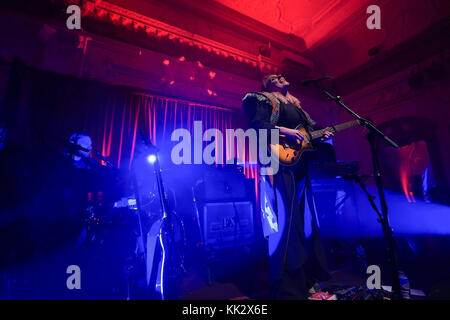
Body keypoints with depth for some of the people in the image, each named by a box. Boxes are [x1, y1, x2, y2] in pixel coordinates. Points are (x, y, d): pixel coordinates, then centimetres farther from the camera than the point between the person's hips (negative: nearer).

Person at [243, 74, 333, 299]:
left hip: (300, 168, 9)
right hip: (281, 166, -9)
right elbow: (256, 126, -12)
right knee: (286, 224, -10)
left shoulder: (295, 105, 27)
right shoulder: (263, 100, 4)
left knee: (305, 222, 12)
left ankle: (306, 279, 28)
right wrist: (283, 131, -19)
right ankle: (287, 289, 3)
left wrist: (320, 136, 10)